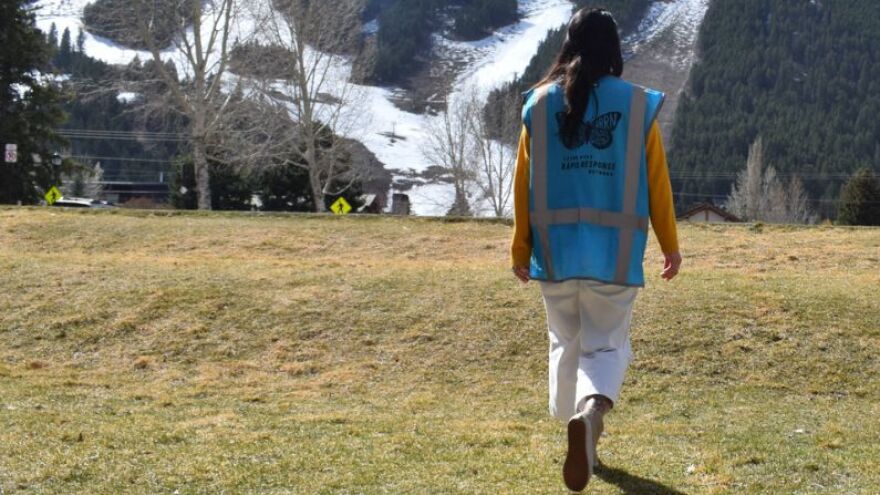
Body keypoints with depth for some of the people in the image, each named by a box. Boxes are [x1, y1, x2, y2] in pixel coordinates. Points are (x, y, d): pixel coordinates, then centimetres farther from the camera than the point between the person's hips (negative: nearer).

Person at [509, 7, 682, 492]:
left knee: (566, 342, 18)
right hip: (615, 253, -1)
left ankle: (580, 433, 25)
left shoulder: (541, 104, 1)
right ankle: (590, 415, -24)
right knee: (607, 345, 5)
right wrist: (670, 247, 10)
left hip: (556, 248, 2)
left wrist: (520, 249, 13)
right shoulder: (638, 105, -3)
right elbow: (656, 184, -1)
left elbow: (524, 183, 3)